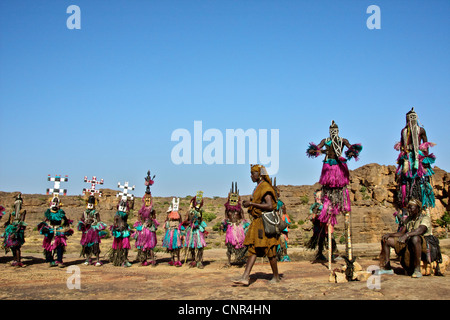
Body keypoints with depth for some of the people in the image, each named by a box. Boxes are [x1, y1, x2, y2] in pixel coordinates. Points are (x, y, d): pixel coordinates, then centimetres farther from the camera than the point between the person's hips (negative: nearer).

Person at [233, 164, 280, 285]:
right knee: (252, 248, 1)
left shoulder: (265, 187, -12)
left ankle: (276, 277, 14)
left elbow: (270, 206, -22)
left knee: (269, 250, 0)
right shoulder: (258, 188, 17)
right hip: (258, 221, 9)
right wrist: (249, 203, 12)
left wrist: (251, 203, -19)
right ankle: (245, 277, -3)